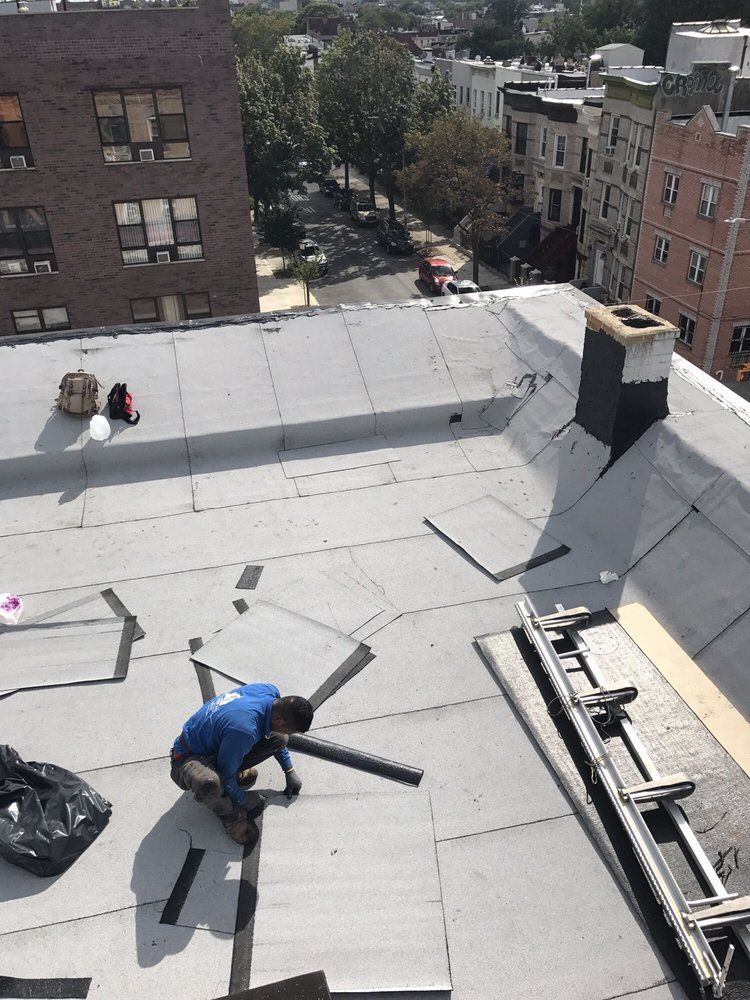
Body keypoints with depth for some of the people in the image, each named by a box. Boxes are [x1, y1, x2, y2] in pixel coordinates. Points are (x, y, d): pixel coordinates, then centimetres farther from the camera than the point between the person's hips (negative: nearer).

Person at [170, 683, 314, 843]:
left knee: (279, 739, -7)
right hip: (189, 757, -7)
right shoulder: (243, 730, -41)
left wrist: (290, 770, 12)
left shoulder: (270, 691, -16)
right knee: (207, 783, -41)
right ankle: (227, 812, -7)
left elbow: (279, 737, 9)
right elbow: (226, 776, -22)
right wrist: (243, 798, -5)